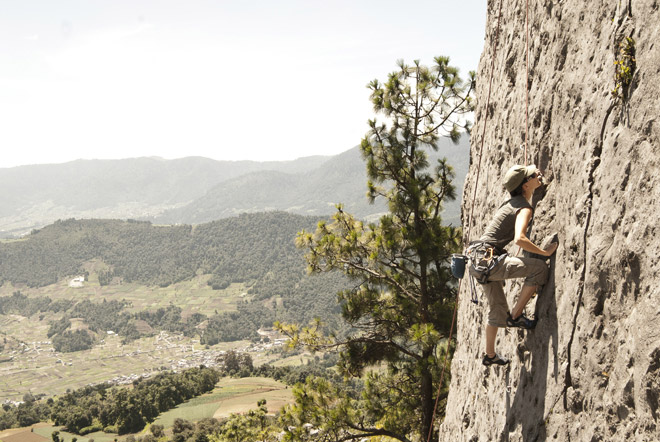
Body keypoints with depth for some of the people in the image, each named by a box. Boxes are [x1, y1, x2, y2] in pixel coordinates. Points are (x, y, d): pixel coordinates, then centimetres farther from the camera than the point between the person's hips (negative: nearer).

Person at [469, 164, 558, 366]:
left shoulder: (511, 203, 16)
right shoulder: (524, 208, -12)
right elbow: (519, 239, -27)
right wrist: (545, 251, -17)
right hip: (488, 260, -10)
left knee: (498, 307, 21)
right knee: (539, 267, -13)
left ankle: (490, 355, 34)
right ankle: (516, 315, -4)